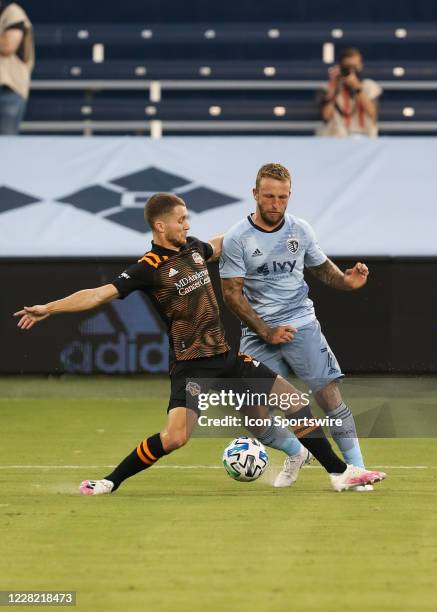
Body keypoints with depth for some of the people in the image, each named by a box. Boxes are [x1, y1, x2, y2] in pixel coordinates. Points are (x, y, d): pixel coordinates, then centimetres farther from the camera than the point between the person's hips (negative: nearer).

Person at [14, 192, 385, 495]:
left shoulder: (192, 247, 8)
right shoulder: (149, 268, -11)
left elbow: (219, 246, 33)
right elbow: (100, 294, -17)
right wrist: (48, 309, -26)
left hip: (227, 357, 7)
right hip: (191, 365, -7)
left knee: (296, 401, 4)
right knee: (175, 437, -24)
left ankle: (339, 472, 14)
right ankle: (110, 483, -6)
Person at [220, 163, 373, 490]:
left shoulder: (300, 230, 4)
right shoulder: (237, 239, -6)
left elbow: (322, 267, 18)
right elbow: (232, 293, -5)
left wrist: (346, 280, -5)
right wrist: (267, 332, -12)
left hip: (301, 324, 1)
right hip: (258, 332, -1)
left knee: (328, 393, -13)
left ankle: (356, 469, -8)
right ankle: (296, 453, 22)